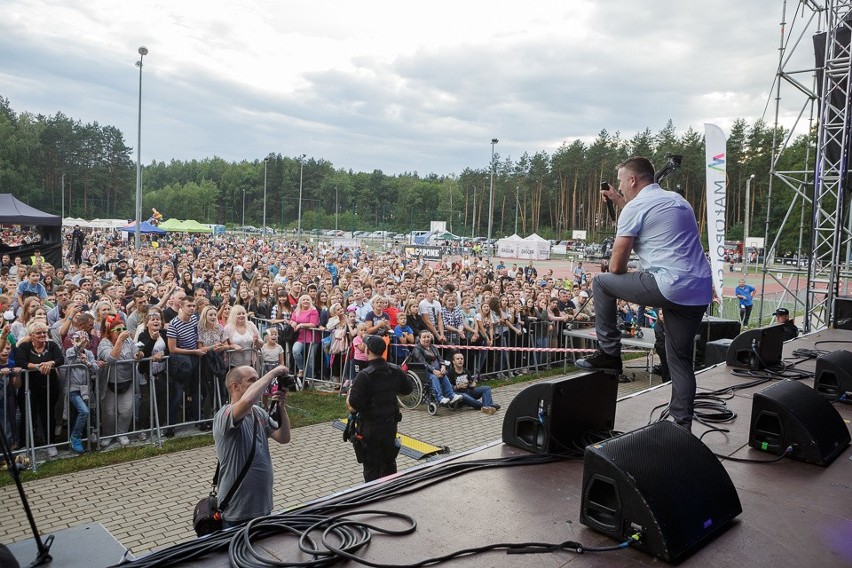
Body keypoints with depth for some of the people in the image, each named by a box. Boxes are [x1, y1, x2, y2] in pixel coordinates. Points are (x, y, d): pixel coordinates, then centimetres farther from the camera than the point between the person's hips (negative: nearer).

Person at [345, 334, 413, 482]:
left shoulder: (364, 376, -22)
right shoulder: (395, 371, -5)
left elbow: (352, 407, -25)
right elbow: (407, 390, 12)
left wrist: (349, 394, -5)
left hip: (370, 428, -5)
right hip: (391, 424, 6)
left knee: (371, 468, 8)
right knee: (389, 462, 23)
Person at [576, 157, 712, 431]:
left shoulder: (635, 206, -2)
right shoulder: (678, 200, 21)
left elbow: (616, 266, -2)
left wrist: (627, 286, 19)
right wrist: (618, 201, 38)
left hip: (669, 286, -8)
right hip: (701, 292, 8)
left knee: (601, 282, 9)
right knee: (680, 359, 17)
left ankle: (609, 353, 11)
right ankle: (683, 425, 18)